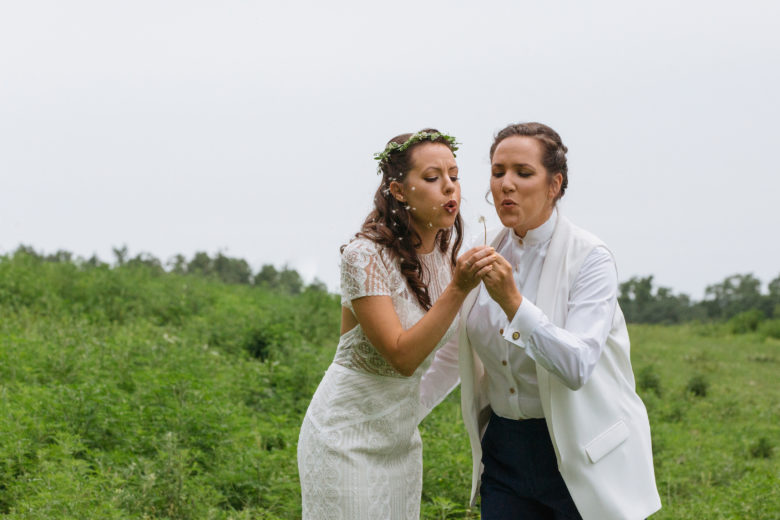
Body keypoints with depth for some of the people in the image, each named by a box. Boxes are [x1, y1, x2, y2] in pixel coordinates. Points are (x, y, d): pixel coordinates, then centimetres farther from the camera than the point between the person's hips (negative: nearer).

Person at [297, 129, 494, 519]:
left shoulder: (448, 250, 2)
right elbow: (402, 357, -26)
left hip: (401, 436, 7)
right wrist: (458, 288, -32)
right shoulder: (366, 255, -19)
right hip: (348, 435, -7)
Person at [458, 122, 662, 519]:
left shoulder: (590, 259, -14)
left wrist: (513, 301, -35)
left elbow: (577, 367, -27)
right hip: (505, 449, 5)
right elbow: (457, 350, 18)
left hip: (582, 454, -5)